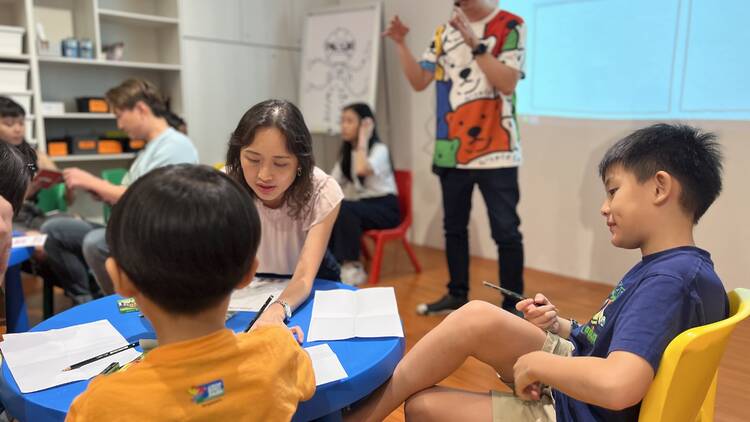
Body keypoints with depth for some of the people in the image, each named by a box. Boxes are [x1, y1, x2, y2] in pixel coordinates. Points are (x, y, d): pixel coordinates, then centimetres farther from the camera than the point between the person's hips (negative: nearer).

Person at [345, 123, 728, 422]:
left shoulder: (670, 279, -24)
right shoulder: (672, 268, 6)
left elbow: (618, 385, -39)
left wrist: (534, 362, -22)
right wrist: (560, 326, 0)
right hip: (576, 382, 8)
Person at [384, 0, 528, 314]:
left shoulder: (511, 26, -3)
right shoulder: (444, 32, 11)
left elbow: (507, 83, -15)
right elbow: (419, 81, 7)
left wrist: (475, 44, -21)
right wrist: (401, 44, -4)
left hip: (495, 151, -5)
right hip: (451, 150, 5)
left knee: (505, 231, -1)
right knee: (454, 227, 13)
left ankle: (512, 304, 11)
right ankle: (457, 294, 27)